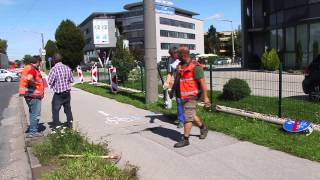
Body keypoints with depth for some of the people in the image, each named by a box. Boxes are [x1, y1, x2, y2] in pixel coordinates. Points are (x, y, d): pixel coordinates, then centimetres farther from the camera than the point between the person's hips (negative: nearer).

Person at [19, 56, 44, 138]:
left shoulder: (28, 67, 14)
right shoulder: (32, 69, -17)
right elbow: (29, 78, -35)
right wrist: (35, 84, -19)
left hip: (30, 94, 10)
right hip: (33, 94, -10)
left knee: (32, 113, 19)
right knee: (35, 114, -4)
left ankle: (33, 130, 30)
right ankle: (33, 132, 1)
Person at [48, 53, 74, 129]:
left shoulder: (54, 69, -17)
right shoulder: (67, 68, -2)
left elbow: (50, 82, -15)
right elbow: (71, 80, 5)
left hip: (58, 94, -5)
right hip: (67, 92, 5)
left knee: (55, 109, 8)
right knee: (68, 108, 19)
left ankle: (56, 125, 11)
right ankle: (70, 123, 28)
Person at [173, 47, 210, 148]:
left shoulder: (195, 67, -16)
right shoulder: (180, 66, 8)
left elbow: (203, 82, -17)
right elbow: (177, 80, 18)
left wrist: (205, 97, -19)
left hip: (192, 96, -8)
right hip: (183, 96, 8)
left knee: (188, 117, -4)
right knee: (191, 115, 19)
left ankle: (185, 140, 5)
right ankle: (203, 128, 40)